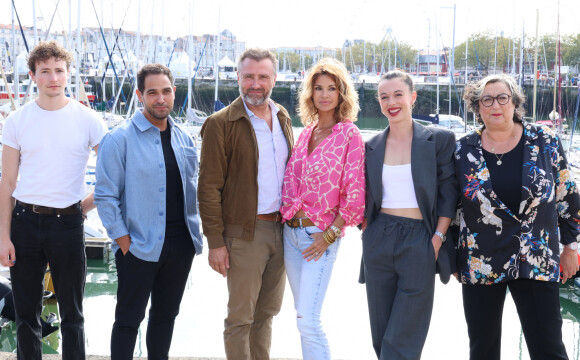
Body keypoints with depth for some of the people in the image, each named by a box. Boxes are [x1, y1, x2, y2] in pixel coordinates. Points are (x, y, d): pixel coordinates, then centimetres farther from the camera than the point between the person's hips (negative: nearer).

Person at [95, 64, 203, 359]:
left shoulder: (184, 138, 9)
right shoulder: (120, 139, -9)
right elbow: (105, 196, -10)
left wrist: (194, 231, 9)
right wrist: (123, 240, -12)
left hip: (181, 244, 5)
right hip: (139, 245, -5)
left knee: (166, 315, 16)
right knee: (128, 319, 3)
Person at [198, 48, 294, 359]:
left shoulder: (283, 118, 11)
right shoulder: (221, 124, -9)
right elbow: (209, 187, -10)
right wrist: (215, 241, -13)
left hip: (281, 228, 6)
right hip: (245, 232, -6)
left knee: (267, 311, 15)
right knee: (241, 317, 0)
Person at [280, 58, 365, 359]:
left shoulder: (349, 134, -9)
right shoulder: (306, 132, 10)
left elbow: (355, 192, -12)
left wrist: (330, 234, -12)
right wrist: (289, 212, 8)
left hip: (320, 235, -6)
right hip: (291, 230, 7)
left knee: (307, 321, -12)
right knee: (303, 315, 13)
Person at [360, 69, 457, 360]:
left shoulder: (438, 140, 0)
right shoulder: (372, 147, 11)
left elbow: (449, 194, -2)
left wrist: (438, 239, -9)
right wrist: (366, 234, 6)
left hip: (419, 241, -4)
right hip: (379, 242, 4)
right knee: (381, 335, 8)